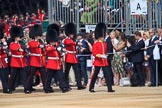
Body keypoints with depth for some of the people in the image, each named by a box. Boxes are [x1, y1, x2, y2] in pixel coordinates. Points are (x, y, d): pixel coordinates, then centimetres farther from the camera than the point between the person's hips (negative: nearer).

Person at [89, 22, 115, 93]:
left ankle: (109, 88, -4)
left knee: (107, 75, -3)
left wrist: (105, 56, 10)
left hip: (104, 61, 5)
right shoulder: (96, 44, -7)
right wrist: (100, 56, -24)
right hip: (98, 61, -5)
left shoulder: (105, 44, 12)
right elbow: (94, 53, -13)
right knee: (95, 75, 4)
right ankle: (91, 88, 15)